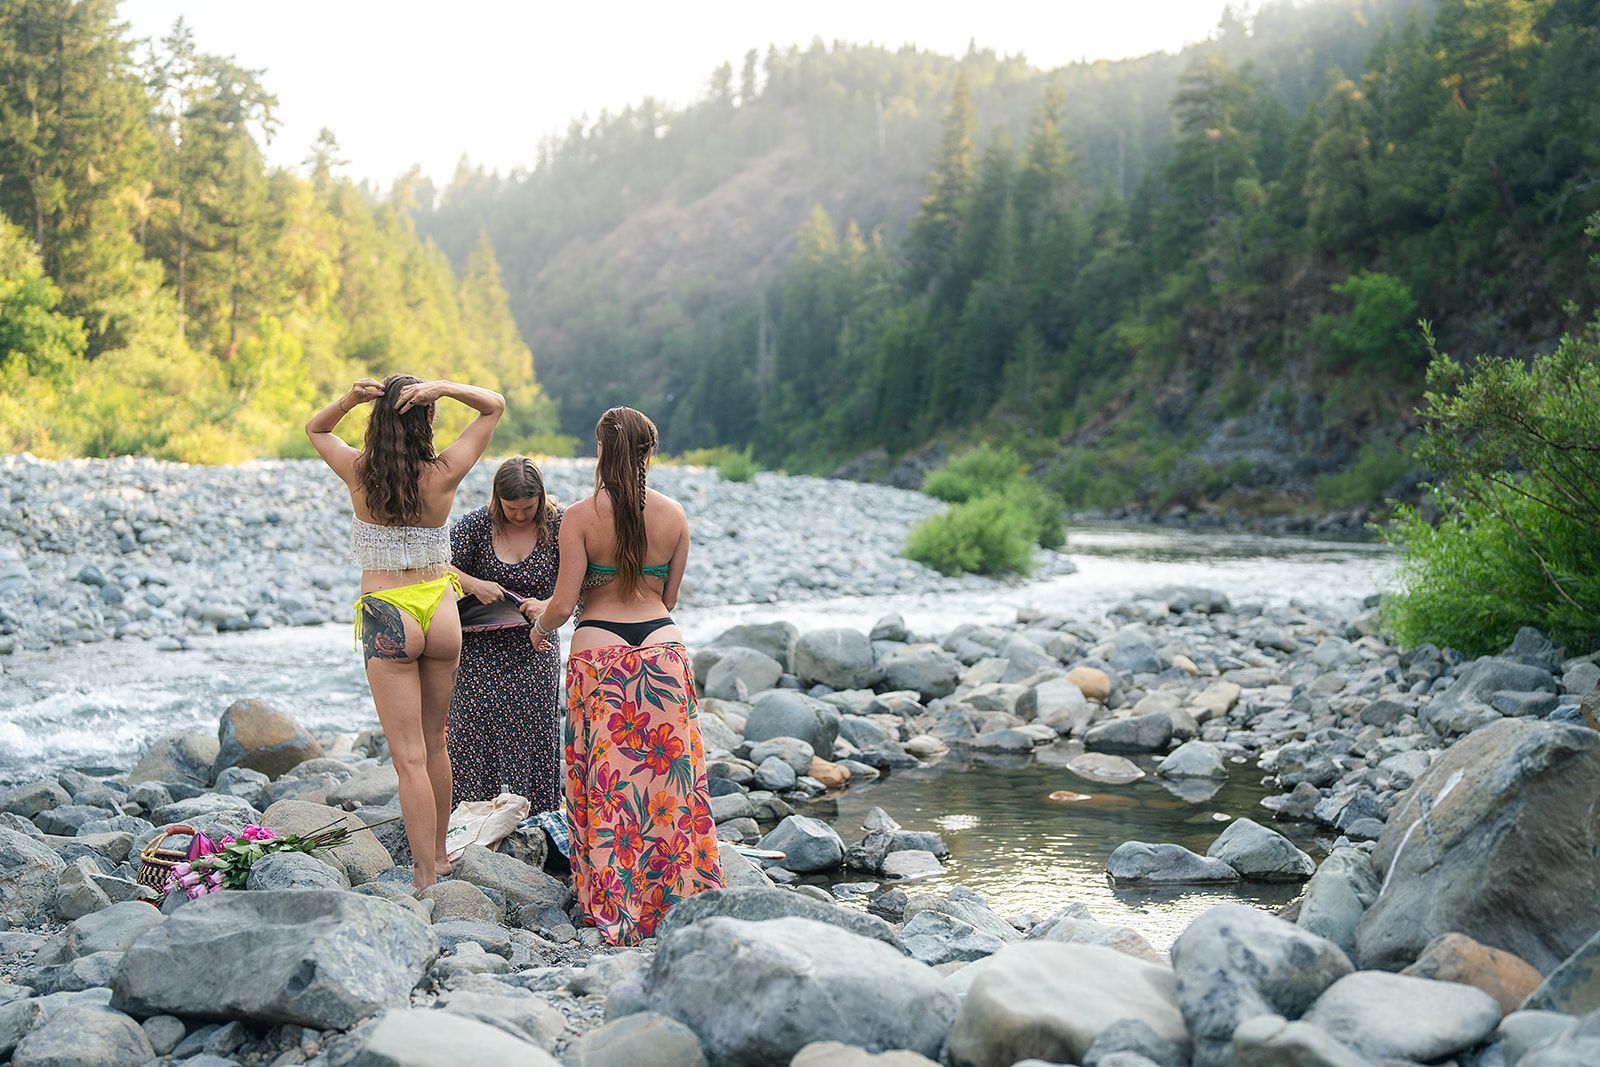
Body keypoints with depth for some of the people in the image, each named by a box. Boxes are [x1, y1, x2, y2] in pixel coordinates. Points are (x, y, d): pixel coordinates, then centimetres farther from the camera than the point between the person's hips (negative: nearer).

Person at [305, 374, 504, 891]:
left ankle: (425, 878, -4)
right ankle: (438, 854, 32)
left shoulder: (359, 473, -7)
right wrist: (444, 388, -12)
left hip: (387, 619, -2)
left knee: (410, 757, -2)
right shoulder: (443, 475, -7)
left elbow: (314, 430, 15)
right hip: (441, 612, 2)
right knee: (435, 742, 18)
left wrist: (347, 400, -6)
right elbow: (494, 405, 6)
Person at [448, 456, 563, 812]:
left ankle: (536, 813, 10)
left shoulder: (557, 526, -5)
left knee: (535, 726, 1)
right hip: (482, 646, 0)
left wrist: (547, 606, -26)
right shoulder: (476, 524, -4)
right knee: (478, 721, -5)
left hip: (534, 649, 0)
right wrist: (474, 585, -20)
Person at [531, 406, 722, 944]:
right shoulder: (674, 515, 1)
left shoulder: (579, 517, -9)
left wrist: (540, 625, 12)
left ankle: (612, 905, 12)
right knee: (666, 773, 12)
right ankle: (674, 890, 18)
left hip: (598, 652, -2)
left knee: (605, 780, 7)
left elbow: (564, 603, -10)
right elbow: (668, 598, 10)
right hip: (662, 647, 3)